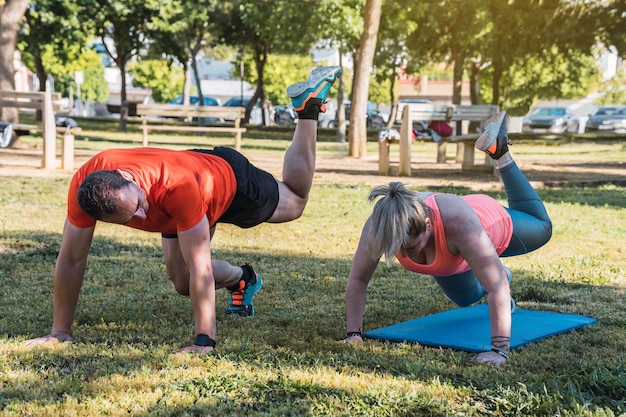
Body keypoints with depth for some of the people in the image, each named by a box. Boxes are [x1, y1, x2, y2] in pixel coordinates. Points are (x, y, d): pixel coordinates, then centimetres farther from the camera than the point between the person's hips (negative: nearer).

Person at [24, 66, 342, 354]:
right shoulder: (84, 184, -38)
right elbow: (71, 260, -28)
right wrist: (60, 331, -23)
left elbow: (200, 267, -45)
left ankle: (309, 106, 37)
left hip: (229, 177, -4)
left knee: (294, 203, 23)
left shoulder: (177, 187, -50)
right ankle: (243, 280, 39)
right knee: (181, 281, 8)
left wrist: (204, 340, -44)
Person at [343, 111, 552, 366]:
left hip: (492, 224, -3)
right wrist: (353, 334, -32)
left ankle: (501, 154, 36)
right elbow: (358, 279, -29)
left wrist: (499, 351, -53)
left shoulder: (458, 223, -53)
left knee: (542, 228, 32)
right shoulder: (379, 226, -42)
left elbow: (497, 288, -50)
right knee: (466, 298, 32)